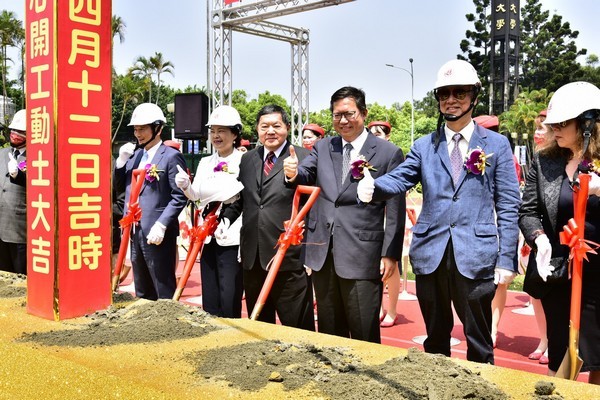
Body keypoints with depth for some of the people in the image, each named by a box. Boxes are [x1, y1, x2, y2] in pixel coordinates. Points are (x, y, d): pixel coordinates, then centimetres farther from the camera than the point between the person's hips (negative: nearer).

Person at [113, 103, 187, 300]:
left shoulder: (171, 156, -8)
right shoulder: (134, 155, 14)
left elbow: (180, 197, -13)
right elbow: (119, 187, 14)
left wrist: (161, 225, -20)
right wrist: (121, 160, 0)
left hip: (157, 234, -7)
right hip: (135, 232, 7)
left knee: (164, 293, 0)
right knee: (142, 293, 16)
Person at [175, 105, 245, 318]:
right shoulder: (205, 163, 14)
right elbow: (197, 196, 7)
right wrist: (186, 186, -13)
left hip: (232, 240, -6)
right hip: (208, 238, 6)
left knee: (229, 302, -2)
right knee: (210, 300, 13)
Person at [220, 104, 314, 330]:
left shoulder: (304, 158, -6)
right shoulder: (247, 159, 12)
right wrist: (227, 218, -1)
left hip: (289, 255, -6)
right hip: (253, 257, 6)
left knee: (298, 326, 4)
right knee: (258, 324, 17)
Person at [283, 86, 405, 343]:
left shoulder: (388, 153, -3)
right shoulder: (322, 148, 11)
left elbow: (396, 210, -5)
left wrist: (391, 254, -8)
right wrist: (293, 174, -25)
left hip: (362, 256, -4)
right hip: (323, 253, 5)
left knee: (365, 336, 6)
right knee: (328, 333, 17)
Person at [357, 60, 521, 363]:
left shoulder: (497, 145, 3)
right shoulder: (424, 146, 9)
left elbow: (508, 206, 1)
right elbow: (400, 178, -6)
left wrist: (506, 259, -5)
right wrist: (373, 187, -29)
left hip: (475, 258, -2)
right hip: (431, 256, 2)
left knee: (479, 342, 9)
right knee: (435, 338, 17)